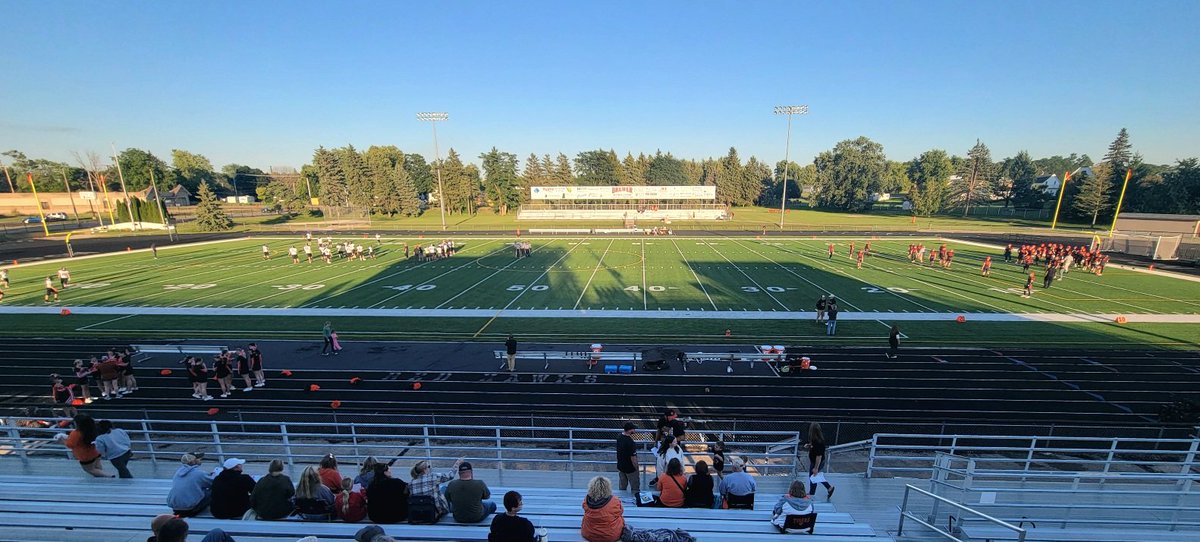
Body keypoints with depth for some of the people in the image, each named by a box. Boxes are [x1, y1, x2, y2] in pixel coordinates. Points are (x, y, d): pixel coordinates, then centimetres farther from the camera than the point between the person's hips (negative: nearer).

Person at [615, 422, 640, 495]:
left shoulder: (619, 436, -10)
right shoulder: (630, 443, -33)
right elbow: (633, 459, -24)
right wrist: (636, 469, -12)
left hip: (620, 466, 7)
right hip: (630, 468, -7)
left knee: (622, 487, 25)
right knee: (635, 488, 14)